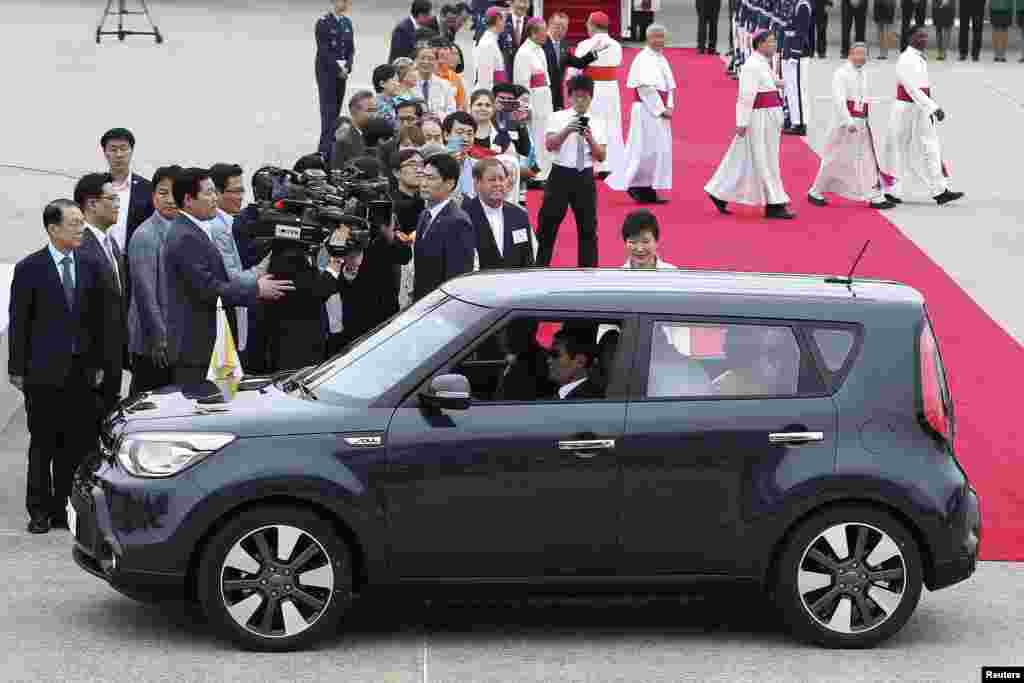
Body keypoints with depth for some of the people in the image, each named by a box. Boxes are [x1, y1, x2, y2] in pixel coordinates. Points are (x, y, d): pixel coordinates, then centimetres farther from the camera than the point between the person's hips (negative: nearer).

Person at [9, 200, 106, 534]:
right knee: (43, 444, 3)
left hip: (81, 370, 4)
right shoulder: (30, 268, -4)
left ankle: (66, 508, 13)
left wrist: (98, 364, 8)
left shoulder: (89, 266, 7)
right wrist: (17, 369, -5)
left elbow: (97, 318, 11)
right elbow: (18, 322, -3)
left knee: (77, 443, 4)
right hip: (45, 370, -4)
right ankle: (40, 511, 10)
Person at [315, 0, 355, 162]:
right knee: (328, 108, -11)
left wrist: (347, 67, -4)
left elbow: (351, 48, 12)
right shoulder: (323, 22, -8)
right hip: (327, 70, -6)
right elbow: (323, 50, -12)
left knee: (337, 108, 5)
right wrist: (338, 68, -15)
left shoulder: (347, 22, 12)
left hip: (342, 71, 6)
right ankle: (325, 148, -15)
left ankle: (332, 143, 9)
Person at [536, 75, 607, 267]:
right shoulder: (558, 118, 0)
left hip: (585, 177, 2)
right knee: (548, 224, 1)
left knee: (588, 226, 7)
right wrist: (567, 130, -27)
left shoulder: (596, 123, 6)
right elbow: (549, 145, -13)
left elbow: (601, 156, 2)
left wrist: (590, 139, -15)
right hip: (560, 175, -2)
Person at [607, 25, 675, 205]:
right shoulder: (643, 59, -12)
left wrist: (669, 107, -1)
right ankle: (634, 184, -1)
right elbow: (647, 88, -18)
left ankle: (649, 190, 11)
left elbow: (669, 86, 15)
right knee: (647, 149, -10)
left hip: (660, 111, 9)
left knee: (661, 150, 7)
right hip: (647, 110, -9)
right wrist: (661, 109, -17)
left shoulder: (662, 60, 14)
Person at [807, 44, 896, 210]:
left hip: (861, 124, 7)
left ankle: (875, 197, 2)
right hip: (844, 124, -7)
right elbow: (839, 99, -21)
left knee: (868, 160, 2)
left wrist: (863, 122, 18)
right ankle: (815, 192, 16)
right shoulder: (842, 73, -12)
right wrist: (848, 122, -27)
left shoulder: (863, 74, 14)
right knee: (835, 160, 1)